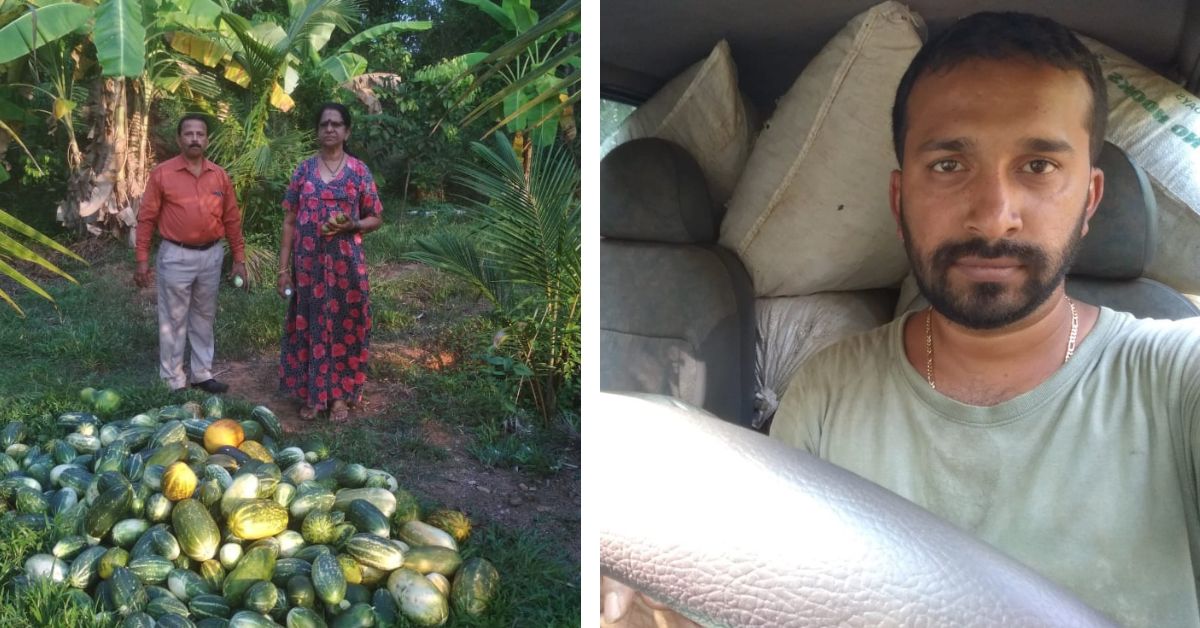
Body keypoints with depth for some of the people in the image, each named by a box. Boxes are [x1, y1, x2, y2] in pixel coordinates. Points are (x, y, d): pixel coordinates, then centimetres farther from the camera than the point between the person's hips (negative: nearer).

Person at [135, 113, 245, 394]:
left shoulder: (220, 175, 4)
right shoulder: (162, 173, -5)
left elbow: (232, 219, 9)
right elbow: (147, 218, -3)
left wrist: (239, 258, 7)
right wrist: (142, 259, -7)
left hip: (211, 255, 4)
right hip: (176, 256, -3)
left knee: (204, 318, 14)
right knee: (173, 320, 4)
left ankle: (202, 374, 26)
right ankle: (173, 381, 13)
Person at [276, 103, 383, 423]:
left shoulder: (359, 171, 0)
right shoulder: (304, 169, 3)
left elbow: (375, 219, 5)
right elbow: (289, 221, 3)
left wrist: (350, 225, -16)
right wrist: (284, 268, -2)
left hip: (346, 263, -1)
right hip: (309, 263, 1)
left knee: (343, 325, 6)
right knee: (309, 325, 8)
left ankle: (339, 395, 19)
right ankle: (311, 393, 20)